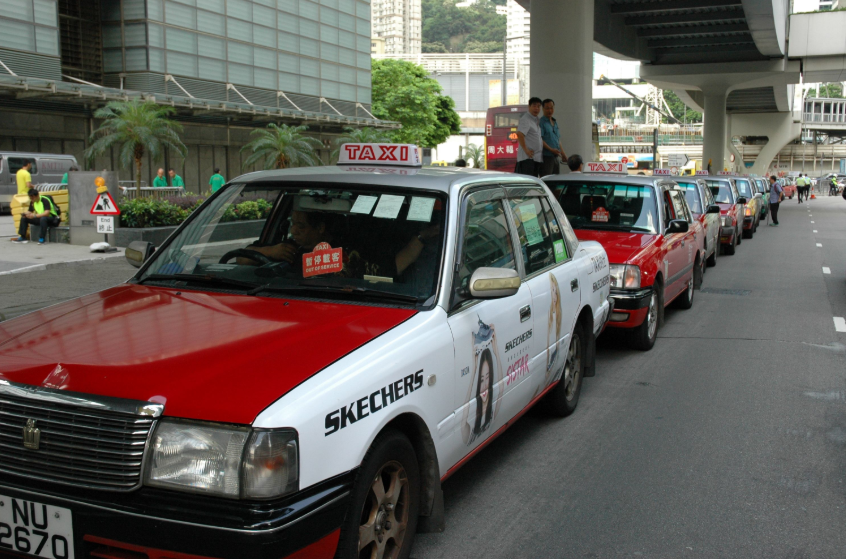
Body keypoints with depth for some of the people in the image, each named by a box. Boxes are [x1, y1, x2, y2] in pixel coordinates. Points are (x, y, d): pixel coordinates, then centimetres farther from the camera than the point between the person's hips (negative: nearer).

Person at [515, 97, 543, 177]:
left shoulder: (536, 120, 19)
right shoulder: (525, 119, -10)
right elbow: (520, 134, -24)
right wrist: (526, 150, -23)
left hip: (537, 158, 9)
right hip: (527, 158, -9)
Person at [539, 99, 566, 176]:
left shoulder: (555, 122, 19)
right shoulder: (541, 122, -6)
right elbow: (539, 139, -16)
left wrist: (562, 152, 16)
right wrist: (551, 149, -24)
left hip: (555, 157, 8)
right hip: (546, 157, -8)